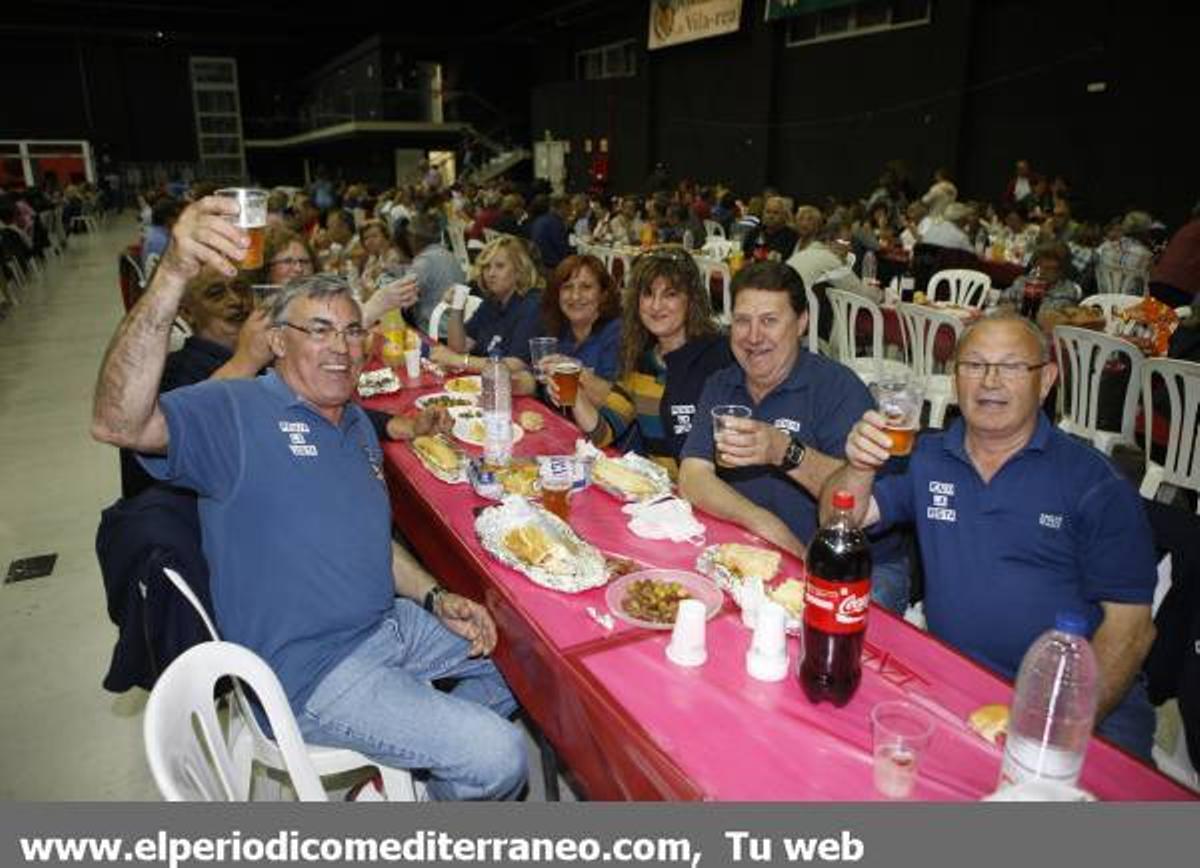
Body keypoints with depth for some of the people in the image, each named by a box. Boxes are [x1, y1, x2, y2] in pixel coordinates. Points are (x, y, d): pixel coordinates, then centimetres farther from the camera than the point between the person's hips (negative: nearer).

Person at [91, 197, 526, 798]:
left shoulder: (357, 424, 11)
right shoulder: (234, 412, -14)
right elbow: (119, 423, -34)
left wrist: (436, 598, 2)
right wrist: (173, 275, -44)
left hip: (388, 624, 8)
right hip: (312, 672, -8)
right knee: (501, 760, -12)